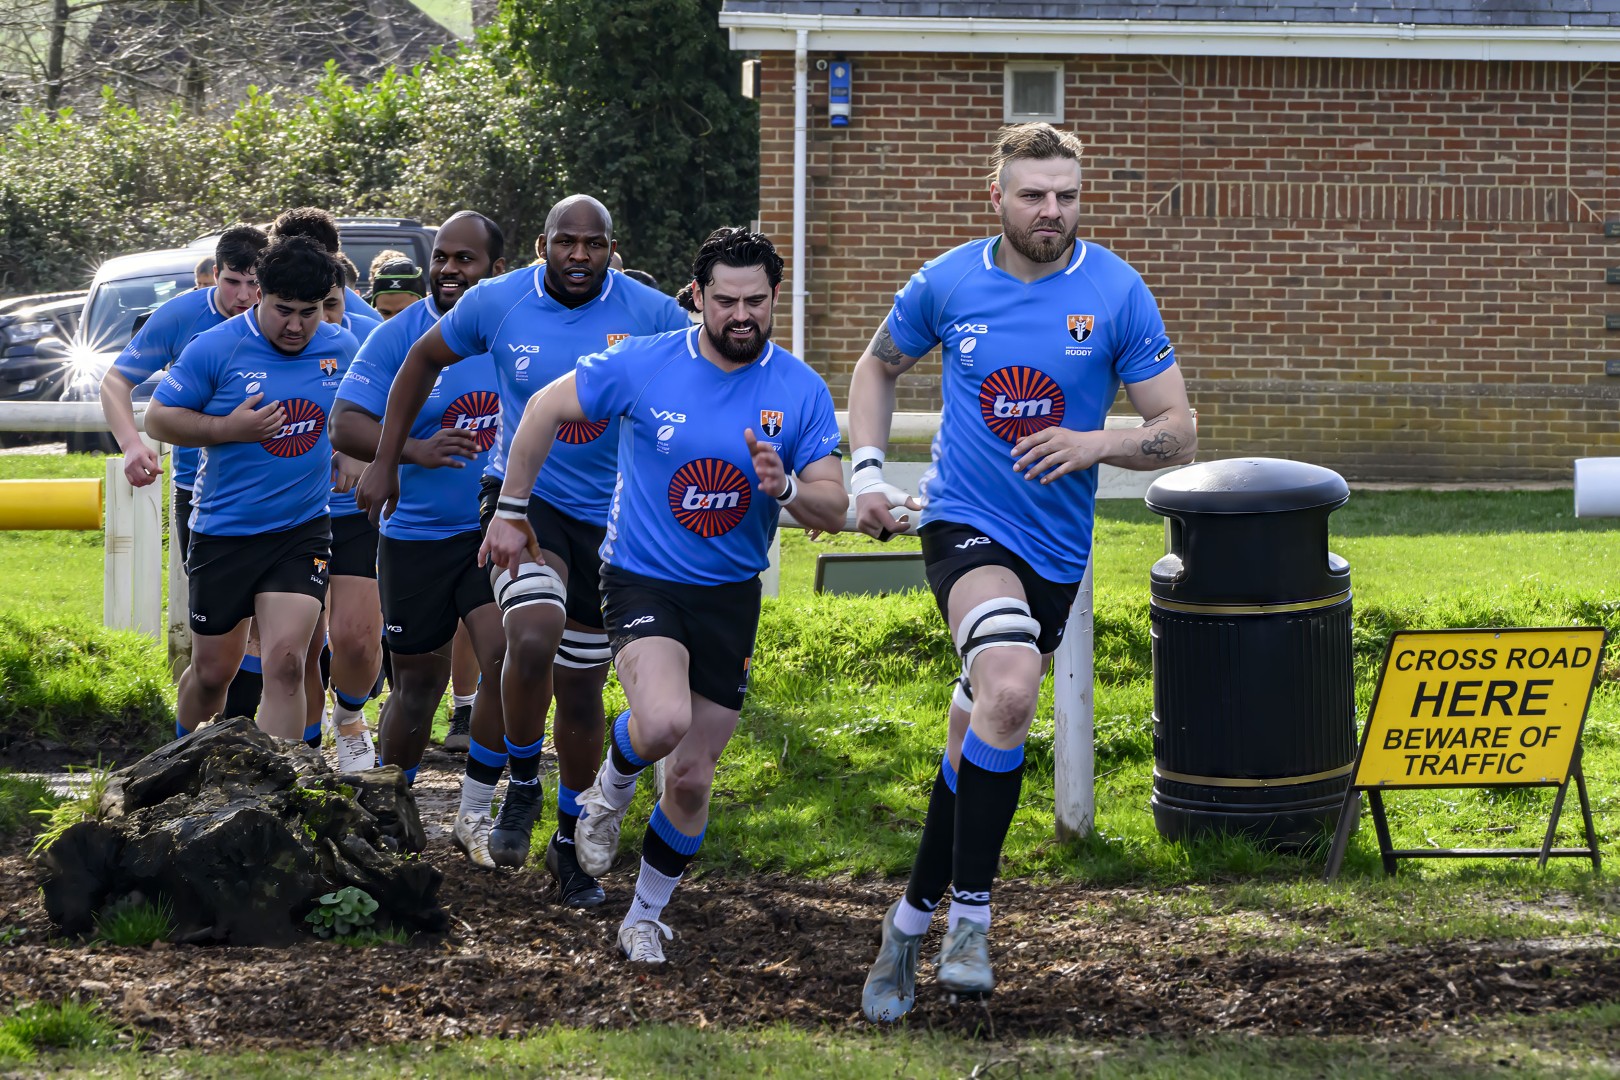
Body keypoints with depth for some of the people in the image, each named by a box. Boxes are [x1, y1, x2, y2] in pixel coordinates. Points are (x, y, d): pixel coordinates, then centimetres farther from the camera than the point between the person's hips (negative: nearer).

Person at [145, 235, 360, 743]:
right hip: (223, 531, -1)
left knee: (285, 662, -17)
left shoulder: (341, 348, 1)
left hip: (302, 532, 1)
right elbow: (158, 418, -6)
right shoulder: (214, 348, -10)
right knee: (213, 671, 10)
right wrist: (230, 428, -17)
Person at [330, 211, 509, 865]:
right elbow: (345, 425, -12)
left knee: (507, 662, -17)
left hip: (498, 533, 1)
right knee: (418, 683, 7)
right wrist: (414, 450, -28)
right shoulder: (398, 338, -5)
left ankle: (474, 814, -3)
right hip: (417, 535, -1)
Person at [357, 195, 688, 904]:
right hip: (522, 495, -1)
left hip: (609, 520, 1)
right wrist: (386, 463, 10)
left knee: (582, 691, 9)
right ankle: (522, 785, -5)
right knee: (534, 638, -29)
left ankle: (569, 843, 28)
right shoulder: (497, 303, -6)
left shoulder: (651, 316, -9)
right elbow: (424, 361, 10)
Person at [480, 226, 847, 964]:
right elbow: (545, 411, 2)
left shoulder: (800, 391, -5)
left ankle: (646, 916, 29)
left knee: (691, 778, 6)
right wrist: (510, 512, 5)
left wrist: (785, 488, -27)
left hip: (731, 597, 3)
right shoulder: (642, 366, -11)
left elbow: (833, 511, -5)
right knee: (663, 724, -30)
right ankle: (611, 787, 6)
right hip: (642, 580, -3)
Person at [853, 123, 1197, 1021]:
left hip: (1057, 548, 2)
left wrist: (1094, 444, -23)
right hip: (965, 523, -2)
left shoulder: (1115, 292, -6)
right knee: (1008, 691, -29)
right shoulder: (947, 282, -3)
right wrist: (867, 471, 3)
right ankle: (969, 919, -21)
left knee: (978, 742, 12)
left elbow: (1178, 432, -4)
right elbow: (878, 367, 17)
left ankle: (912, 919, 30)